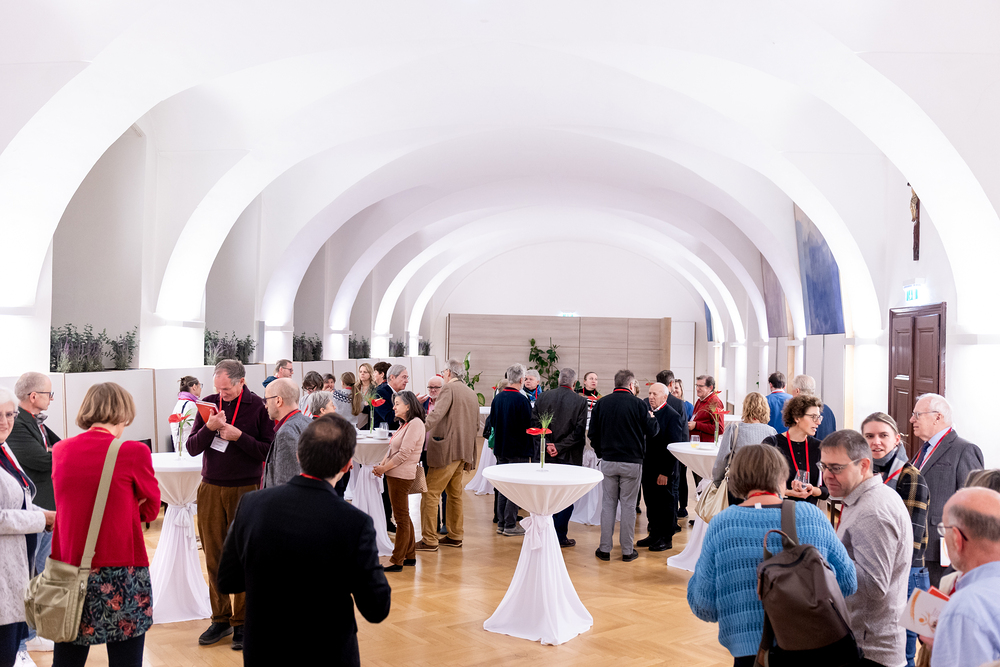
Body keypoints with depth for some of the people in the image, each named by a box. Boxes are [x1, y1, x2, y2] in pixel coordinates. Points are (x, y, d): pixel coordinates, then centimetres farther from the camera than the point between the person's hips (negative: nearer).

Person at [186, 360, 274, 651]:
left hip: (245, 490, -3)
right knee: (214, 558, 7)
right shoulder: (209, 403, 5)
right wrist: (209, 428, -14)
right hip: (210, 489, 3)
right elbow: (192, 448, 3)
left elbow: (270, 451, -9)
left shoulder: (259, 406, -6)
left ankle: (242, 622, 15)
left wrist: (239, 436, -19)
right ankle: (220, 618, 20)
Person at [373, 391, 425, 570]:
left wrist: (384, 468, -13)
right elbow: (392, 449, 15)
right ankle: (410, 555, 24)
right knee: (403, 517, 15)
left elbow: (404, 453, -20)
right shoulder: (405, 424, 16)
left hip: (402, 476, -10)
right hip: (395, 475, 10)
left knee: (402, 518, -4)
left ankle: (397, 561, 1)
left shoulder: (415, 424, -15)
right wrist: (381, 465, 0)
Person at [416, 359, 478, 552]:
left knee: (431, 493, -5)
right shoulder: (472, 393, 16)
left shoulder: (449, 388, -9)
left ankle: (429, 540, -5)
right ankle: (455, 536, 23)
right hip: (464, 450, 9)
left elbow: (436, 415, -23)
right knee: (454, 494, 17)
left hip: (446, 449, -9)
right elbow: (476, 425, 21)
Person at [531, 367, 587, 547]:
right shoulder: (581, 402, -8)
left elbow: (535, 424, -4)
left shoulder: (543, 397, 0)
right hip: (569, 457, -3)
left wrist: (547, 445, -5)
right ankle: (560, 536, 11)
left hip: (546, 456, 3)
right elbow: (579, 431, -13)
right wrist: (560, 446, -12)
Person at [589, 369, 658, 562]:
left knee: (608, 503, 10)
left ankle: (605, 548, 12)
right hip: (632, 462, -2)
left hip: (608, 461, 3)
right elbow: (652, 431, -2)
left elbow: (592, 433, 3)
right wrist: (652, 418, 18)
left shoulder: (601, 403, 0)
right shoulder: (639, 404, -9)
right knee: (628, 505, 5)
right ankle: (627, 550, 11)